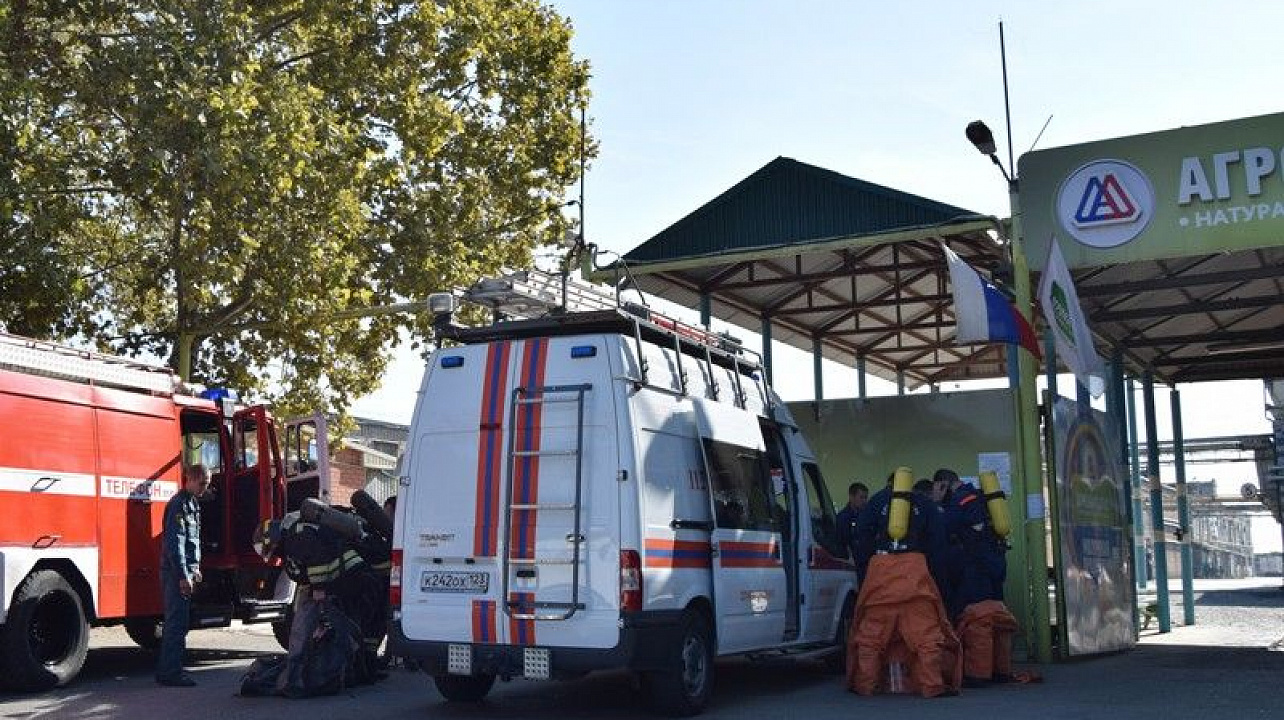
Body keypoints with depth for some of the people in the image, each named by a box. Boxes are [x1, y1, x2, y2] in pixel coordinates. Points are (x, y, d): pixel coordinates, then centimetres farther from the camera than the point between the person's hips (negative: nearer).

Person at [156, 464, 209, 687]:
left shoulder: (192, 504, 17)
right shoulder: (179, 504, -14)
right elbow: (175, 542, -20)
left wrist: (195, 569, 22)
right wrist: (183, 576, -22)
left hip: (185, 571, 10)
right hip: (176, 572, -10)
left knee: (175, 622, 14)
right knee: (177, 623, -8)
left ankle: (166, 670, 21)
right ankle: (171, 673, -4)